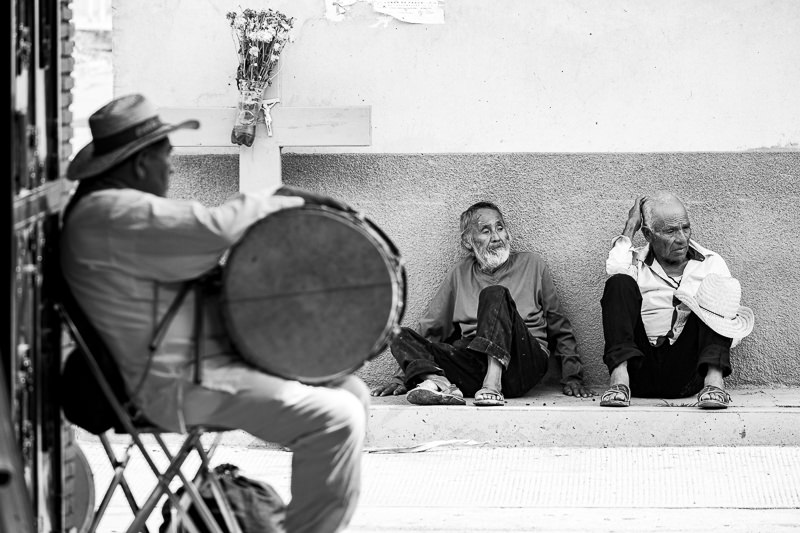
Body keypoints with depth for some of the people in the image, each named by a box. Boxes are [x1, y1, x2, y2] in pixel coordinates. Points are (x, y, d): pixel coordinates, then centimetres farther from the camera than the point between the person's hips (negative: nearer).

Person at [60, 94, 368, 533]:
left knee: (351, 392, 9)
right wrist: (284, 198, -14)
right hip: (179, 385, -11)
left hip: (214, 355, 11)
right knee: (335, 419, -22)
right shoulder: (113, 214, -19)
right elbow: (215, 230, -28)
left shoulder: (118, 205, 17)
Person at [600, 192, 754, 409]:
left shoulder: (711, 263, 16)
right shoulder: (635, 262, 16)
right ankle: (620, 377, -34)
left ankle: (713, 377, -34)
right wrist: (630, 227, 1)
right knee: (619, 283, -16)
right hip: (640, 372, 0)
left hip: (685, 373, 0)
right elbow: (614, 269, -12)